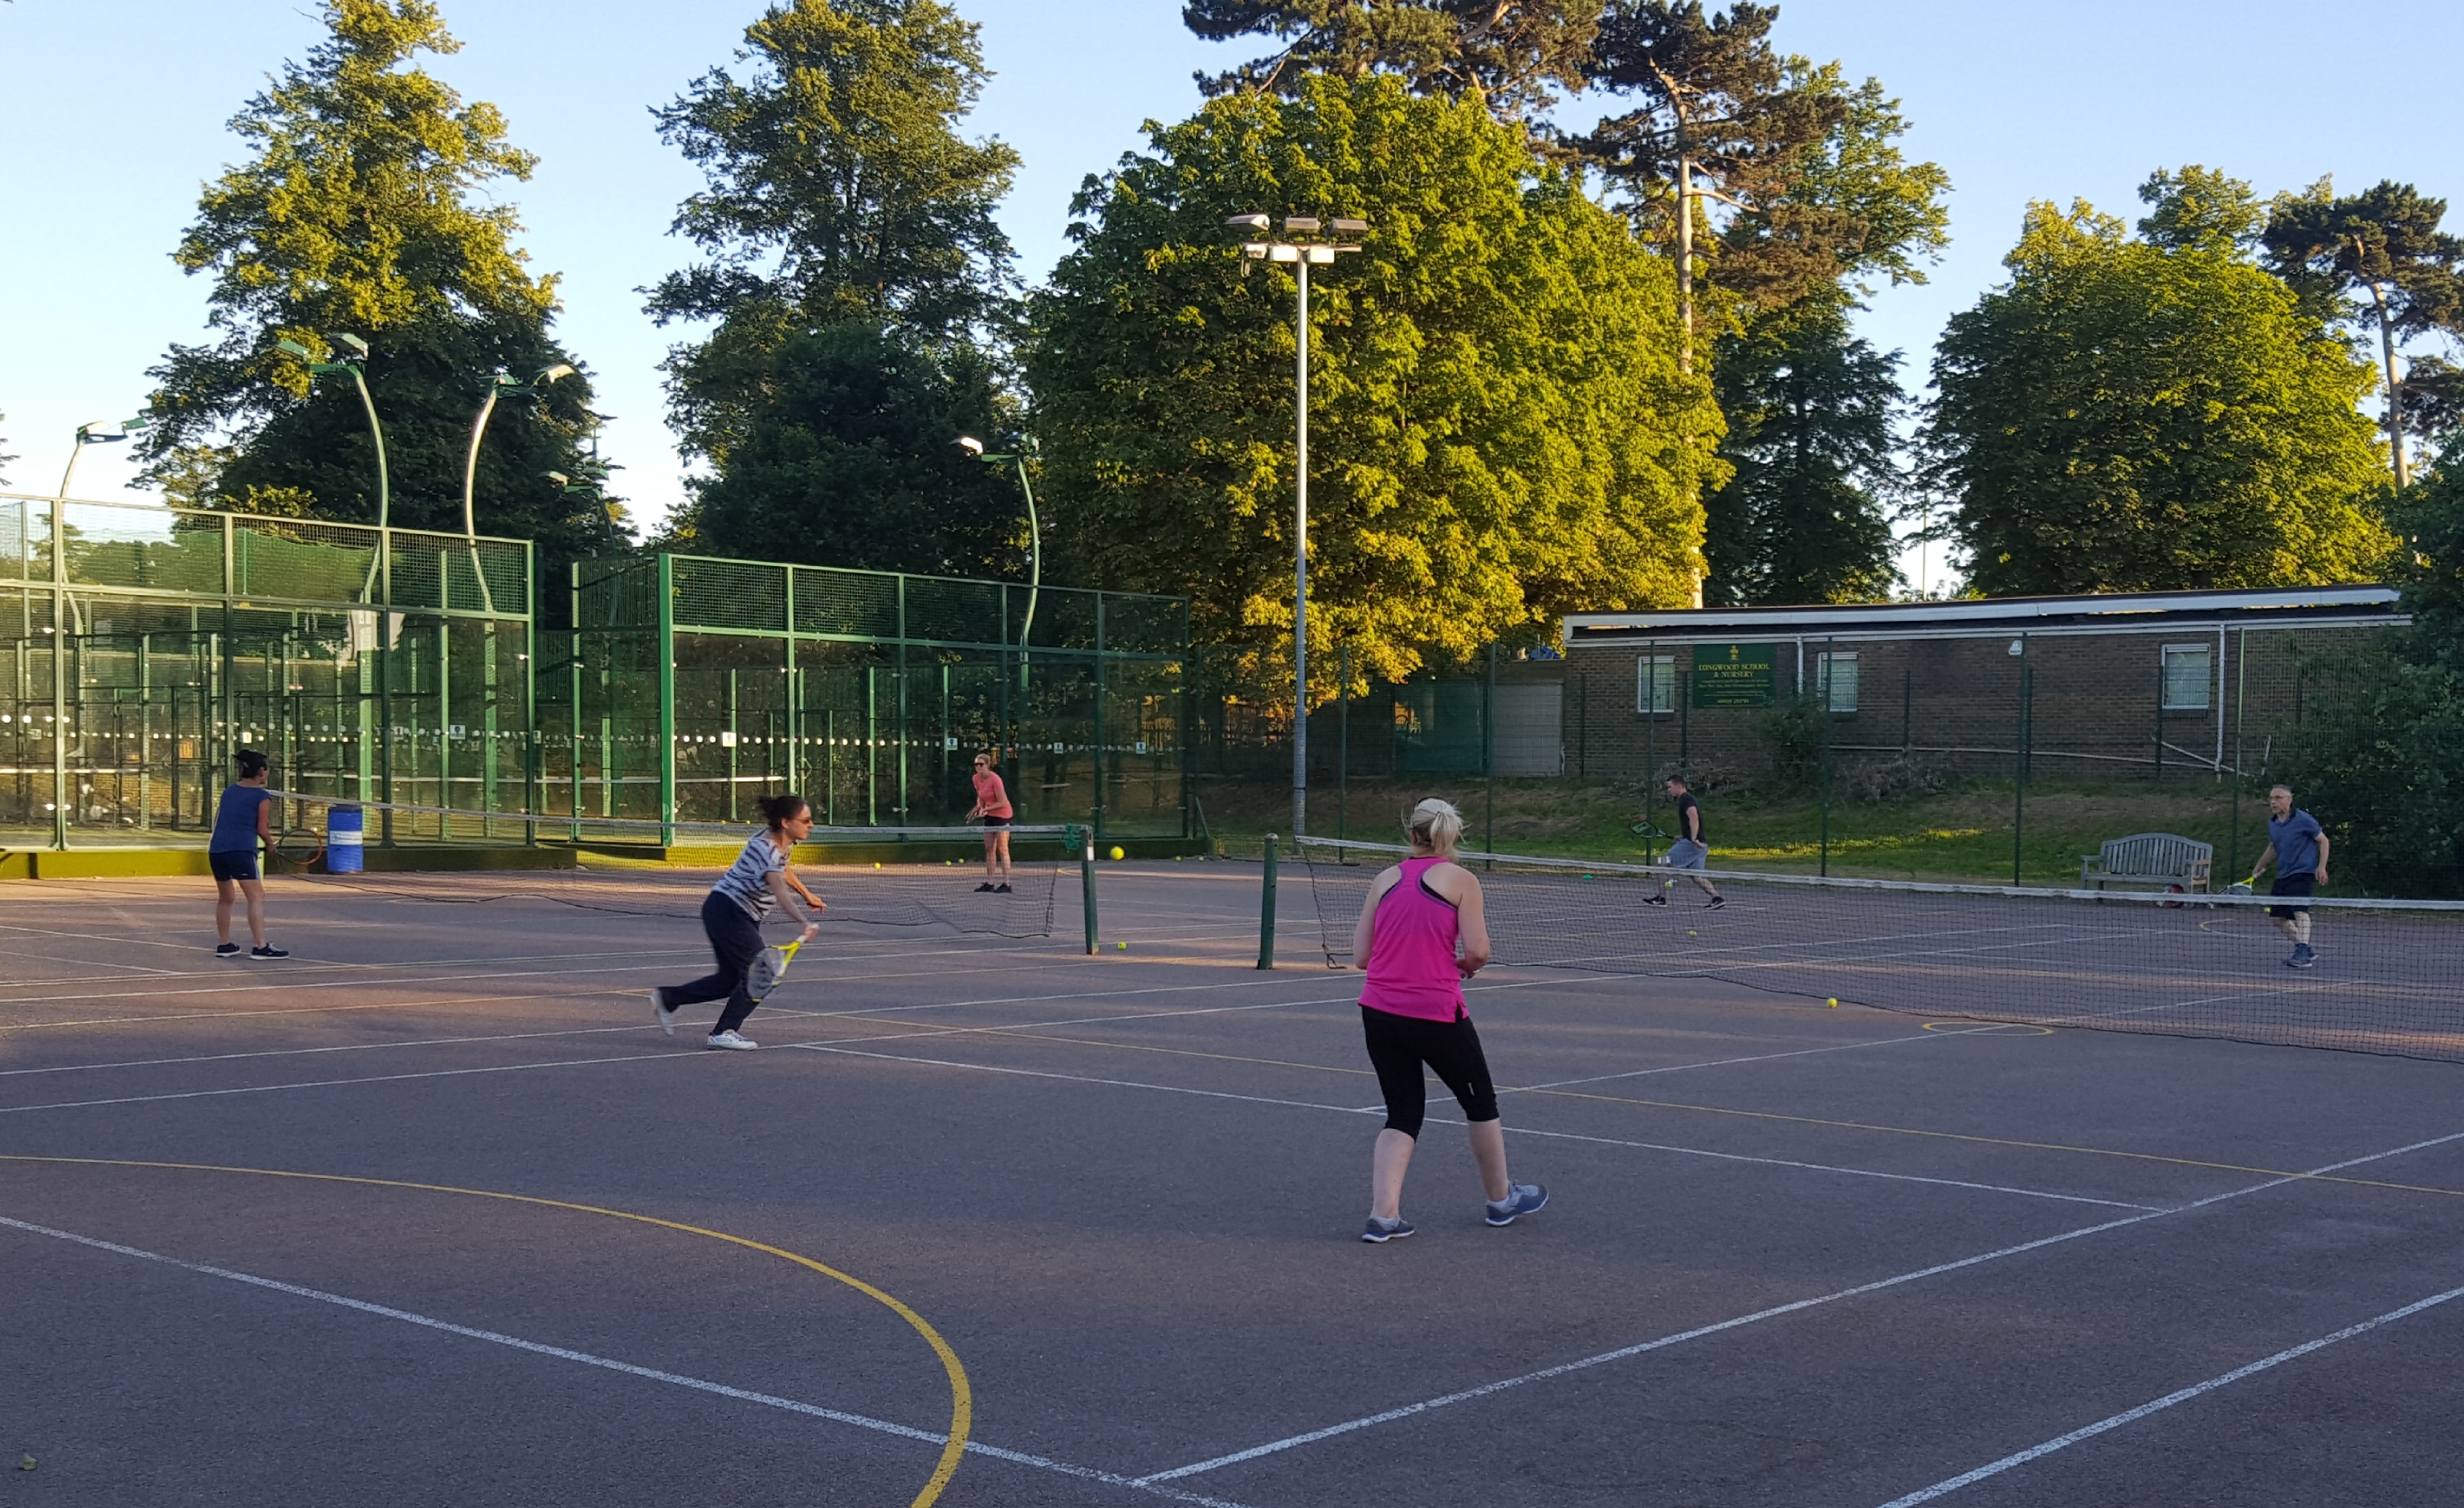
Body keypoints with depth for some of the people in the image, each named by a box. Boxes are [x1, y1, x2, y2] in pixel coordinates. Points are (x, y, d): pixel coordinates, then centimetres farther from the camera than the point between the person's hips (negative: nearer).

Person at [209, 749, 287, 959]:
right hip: (242, 849, -7)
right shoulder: (262, 796, -1)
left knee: (225, 898, 21)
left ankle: (223, 945, 26)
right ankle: (261, 947, -18)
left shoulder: (229, 790, 17)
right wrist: (271, 842, 15)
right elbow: (262, 829, -3)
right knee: (256, 897, -9)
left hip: (216, 848, 7)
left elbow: (217, 821, 20)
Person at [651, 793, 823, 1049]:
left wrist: (807, 896, 37)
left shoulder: (786, 844, 3)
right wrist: (805, 922, -56)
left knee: (731, 978, 15)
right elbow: (780, 892, -43)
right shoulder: (765, 849, -27)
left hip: (742, 917, 10)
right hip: (726, 910, -10)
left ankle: (667, 998, 26)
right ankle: (724, 1032, -3)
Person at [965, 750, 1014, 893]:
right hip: (990, 816, 8)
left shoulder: (995, 779, -22)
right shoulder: (976, 779, 0)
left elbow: (1002, 802, -20)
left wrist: (985, 809, -22)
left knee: (1002, 849, -9)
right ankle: (990, 882, 11)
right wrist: (978, 808, -2)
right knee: (989, 849, 7)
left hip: (1002, 815, -8)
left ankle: (1006, 884, -9)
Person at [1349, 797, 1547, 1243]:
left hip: (1379, 1012, 4)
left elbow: (1361, 953, 6)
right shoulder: (1461, 880, -2)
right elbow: (1477, 951, -11)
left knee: (1403, 1114, 14)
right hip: (1436, 1013, -4)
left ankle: (1383, 1214, 0)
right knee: (1480, 1102, 19)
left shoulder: (1385, 880, 8)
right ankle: (1501, 1199, 33)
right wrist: (1465, 965, 10)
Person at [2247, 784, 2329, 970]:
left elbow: (2323, 840, -4)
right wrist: (2258, 868, 32)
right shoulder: (2272, 823, 10)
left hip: (2303, 872, -8)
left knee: (2300, 911, -24)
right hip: (2283, 876, 8)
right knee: (2279, 919, 6)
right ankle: (2306, 952, 17)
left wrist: (2322, 867, -14)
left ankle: (2302, 953, -28)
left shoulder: (2303, 820, -10)